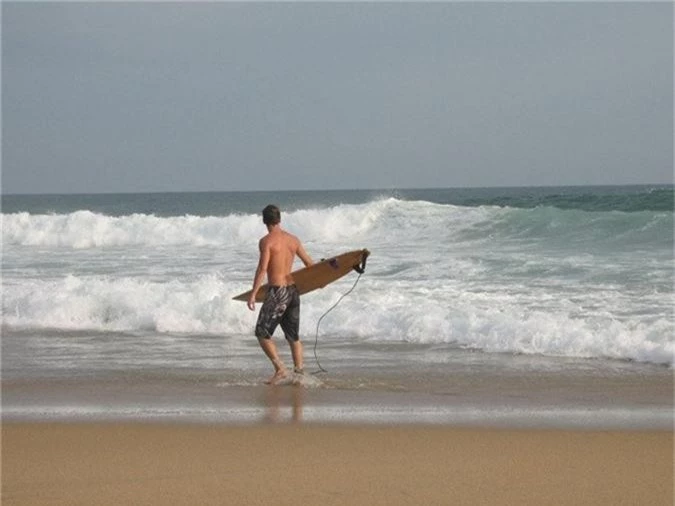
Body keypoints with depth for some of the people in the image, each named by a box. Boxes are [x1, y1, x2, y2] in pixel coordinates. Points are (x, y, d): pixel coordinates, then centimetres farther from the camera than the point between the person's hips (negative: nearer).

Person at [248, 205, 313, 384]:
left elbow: (262, 269, -18)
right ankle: (299, 372, 12)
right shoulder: (293, 240, 8)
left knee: (262, 333, 2)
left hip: (277, 292, -6)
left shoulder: (266, 241, -10)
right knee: (293, 336, 15)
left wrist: (253, 294, -17)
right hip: (293, 291, 6)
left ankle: (280, 369, -9)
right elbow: (310, 264, 14)